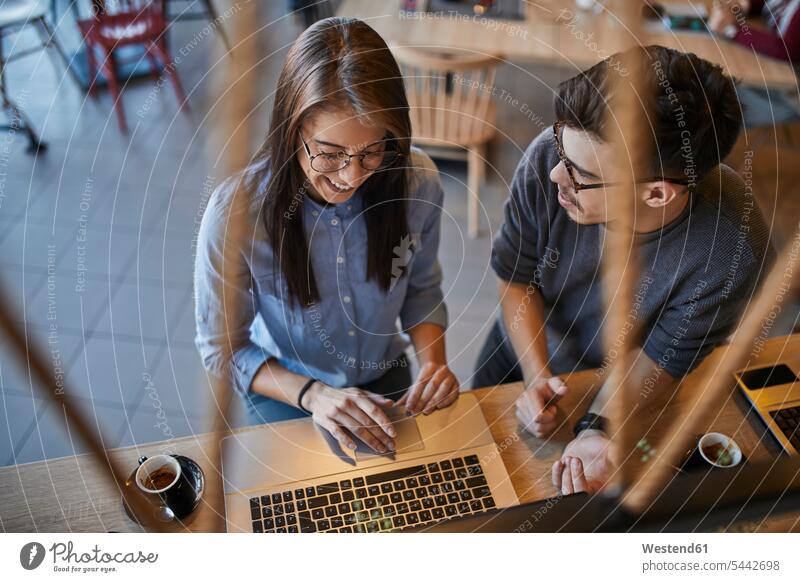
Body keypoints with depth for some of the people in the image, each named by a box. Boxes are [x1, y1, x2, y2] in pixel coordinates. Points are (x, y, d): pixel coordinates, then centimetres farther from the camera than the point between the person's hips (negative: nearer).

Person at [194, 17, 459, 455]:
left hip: (387, 380, 3)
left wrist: (433, 363, -22)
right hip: (285, 395, -2)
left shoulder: (417, 182, -23)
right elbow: (221, 349, -19)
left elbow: (422, 289, -4)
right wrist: (313, 394, -32)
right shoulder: (234, 211, -32)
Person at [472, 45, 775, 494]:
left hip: (605, 386, -2)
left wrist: (598, 430, -40)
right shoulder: (549, 159, -34)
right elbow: (515, 277, -17)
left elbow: (661, 361, -23)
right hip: (520, 353, 3)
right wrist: (537, 377, -28)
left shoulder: (732, 255, -38)